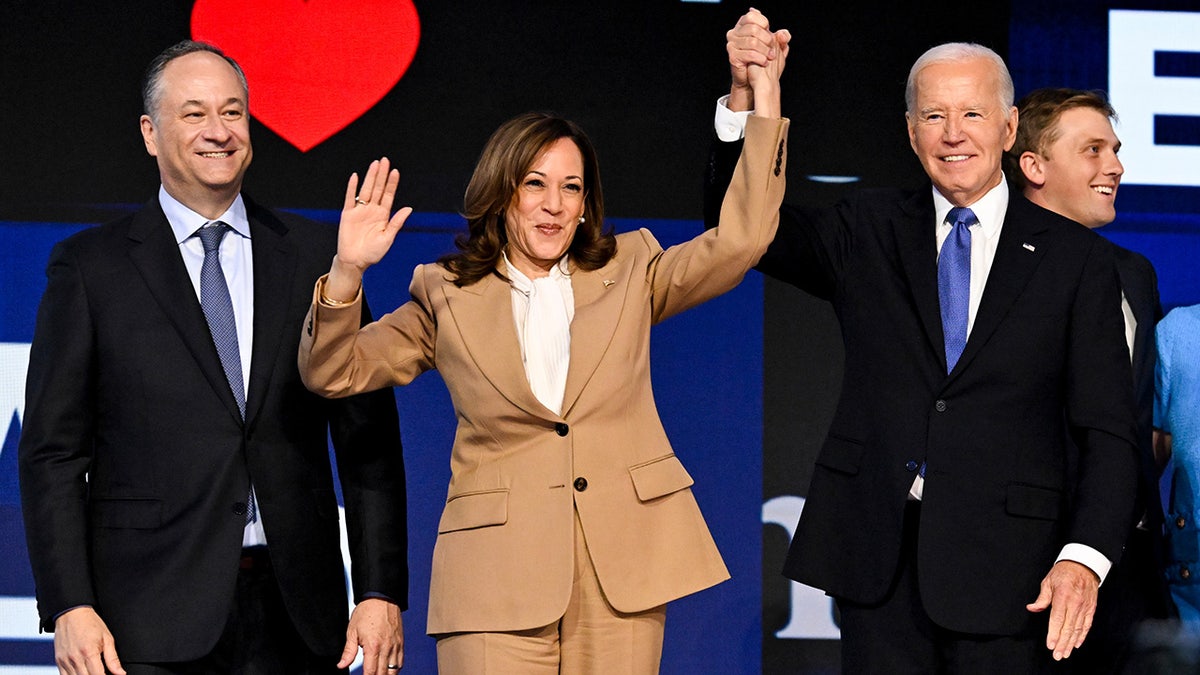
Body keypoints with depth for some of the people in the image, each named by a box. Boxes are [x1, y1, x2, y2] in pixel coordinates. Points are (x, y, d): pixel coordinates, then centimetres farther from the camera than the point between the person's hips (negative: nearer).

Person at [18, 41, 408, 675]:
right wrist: (68, 608, -9)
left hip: (295, 619, 2)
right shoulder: (90, 265, 4)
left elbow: (368, 438, 9)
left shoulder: (317, 255, 10)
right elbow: (53, 452, 1)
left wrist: (381, 593, 1)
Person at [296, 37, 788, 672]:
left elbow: (740, 240, 5)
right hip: (499, 577, -1)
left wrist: (764, 105, 0)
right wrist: (348, 272, -11)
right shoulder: (447, 297, 11)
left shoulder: (628, 274, 15)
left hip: (621, 572, 2)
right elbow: (332, 374, 6)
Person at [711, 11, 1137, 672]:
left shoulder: (1075, 258, 3)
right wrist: (745, 94, -14)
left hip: (1002, 566, -1)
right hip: (877, 553, 2)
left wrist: (1084, 558, -14)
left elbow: (1107, 432, 0)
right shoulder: (869, 232, 10)